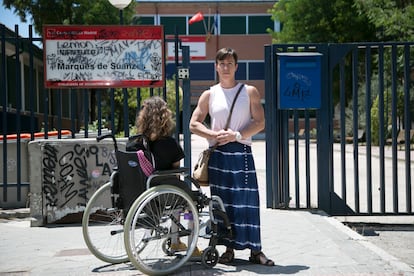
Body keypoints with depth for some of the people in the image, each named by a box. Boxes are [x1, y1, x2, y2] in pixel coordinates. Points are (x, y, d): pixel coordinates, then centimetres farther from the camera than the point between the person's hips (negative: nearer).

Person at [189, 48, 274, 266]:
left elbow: (260, 123, 0)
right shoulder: (209, 95, 10)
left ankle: (255, 250, -2)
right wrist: (215, 135, -9)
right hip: (218, 154, 2)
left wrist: (236, 135, -12)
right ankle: (229, 248, 11)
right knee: (223, 202, 3)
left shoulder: (249, 92, 7)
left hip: (241, 152, -1)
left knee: (247, 200, -6)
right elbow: (194, 124, 7)